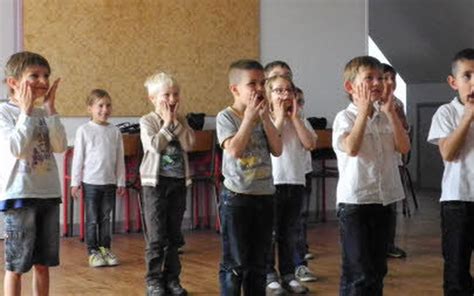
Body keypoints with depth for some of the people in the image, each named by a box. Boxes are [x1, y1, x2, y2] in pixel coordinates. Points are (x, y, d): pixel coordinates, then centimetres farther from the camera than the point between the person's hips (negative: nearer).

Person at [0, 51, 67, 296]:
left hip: (49, 194, 6)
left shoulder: (43, 112, 10)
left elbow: (60, 146, -2)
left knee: (43, 263, 11)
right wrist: (26, 111, -14)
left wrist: (50, 109, -5)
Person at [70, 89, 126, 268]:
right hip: (91, 181, -3)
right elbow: (78, 157, -3)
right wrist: (75, 182, -4)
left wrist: (121, 182, 6)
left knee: (105, 218, 10)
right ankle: (93, 252, 11)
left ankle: (105, 249, 19)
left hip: (109, 182, 3)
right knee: (92, 219, 3)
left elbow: (120, 159, 7)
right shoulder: (84, 130, -4)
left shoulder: (115, 131, 3)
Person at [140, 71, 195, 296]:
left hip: (178, 182, 4)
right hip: (156, 183, -4)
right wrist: (167, 123, -11)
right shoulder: (147, 122, -4)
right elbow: (155, 145, -19)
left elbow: (189, 144, -8)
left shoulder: (181, 121, 8)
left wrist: (175, 122, -9)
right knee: (156, 237, -2)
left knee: (174, 236, 10)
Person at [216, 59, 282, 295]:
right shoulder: (226, 117, -8)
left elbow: (277, 150, 0)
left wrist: (265, 118, -6)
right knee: (235, 263, -1)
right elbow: (234, 150, -22)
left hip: (265, 195, 6)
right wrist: (249, 118, -16)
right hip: (237, 196, -6)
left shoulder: (262, 116, 9)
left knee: (258, 262, 13)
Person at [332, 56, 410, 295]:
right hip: (354, 201, -6)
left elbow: (404, 147, -2)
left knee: (378, 268, 14)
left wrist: (390, 112, -7)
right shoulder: (345, 117, -8)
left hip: (383, 199, 6)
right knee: (358, 272, -4)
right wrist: (364, 109, -21)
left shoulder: (386, 117, 9)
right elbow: (352, 148, -25)